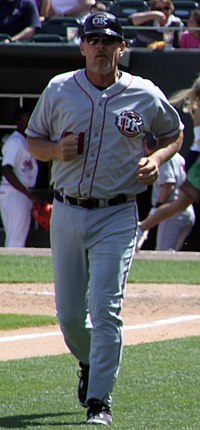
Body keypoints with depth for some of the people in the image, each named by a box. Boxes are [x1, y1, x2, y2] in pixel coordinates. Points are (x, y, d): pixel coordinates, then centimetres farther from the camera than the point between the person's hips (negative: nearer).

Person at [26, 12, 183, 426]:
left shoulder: (146, 96, 0)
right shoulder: (59, 90, 3)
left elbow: (175, 133, 17)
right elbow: (33, 140, 12)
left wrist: (157, 159, -4)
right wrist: (56, 150, -10)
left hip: (116, 217, -2)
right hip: (67, 215, 3)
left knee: (105, 310, -14)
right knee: (69, 314, 8)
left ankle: (99, 402, -11)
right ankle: (89, 364, 40)